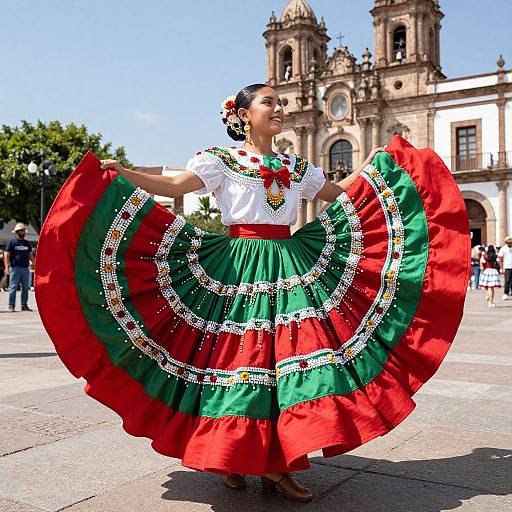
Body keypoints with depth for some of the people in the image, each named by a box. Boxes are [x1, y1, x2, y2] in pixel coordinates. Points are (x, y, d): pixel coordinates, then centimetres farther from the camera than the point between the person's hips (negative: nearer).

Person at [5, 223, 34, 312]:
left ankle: (24, 305, 14)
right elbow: (6, 255, -3)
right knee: (13, 288, -5)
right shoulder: (12, 242, 1)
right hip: (15, 268, -5)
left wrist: (33, 262, 7)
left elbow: (30, 254, 22)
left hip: (25, 268, 5)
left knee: (25, 288, 7)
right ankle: (11, 306, -2)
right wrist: (7, 266, -12)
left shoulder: (27, 243, 17)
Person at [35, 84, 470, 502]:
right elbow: (175, 186, -7)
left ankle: (279, 465, 7)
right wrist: (119, 173, -16)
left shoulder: (296, 165, 18)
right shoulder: (221, 159, 4)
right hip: (237, 270, -4)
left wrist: (373, 164, 26)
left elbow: (337, 194, 26)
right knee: (237, 359, -4)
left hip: (291, 268, 4)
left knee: (292, 360, -3)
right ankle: (230, 458, 16)